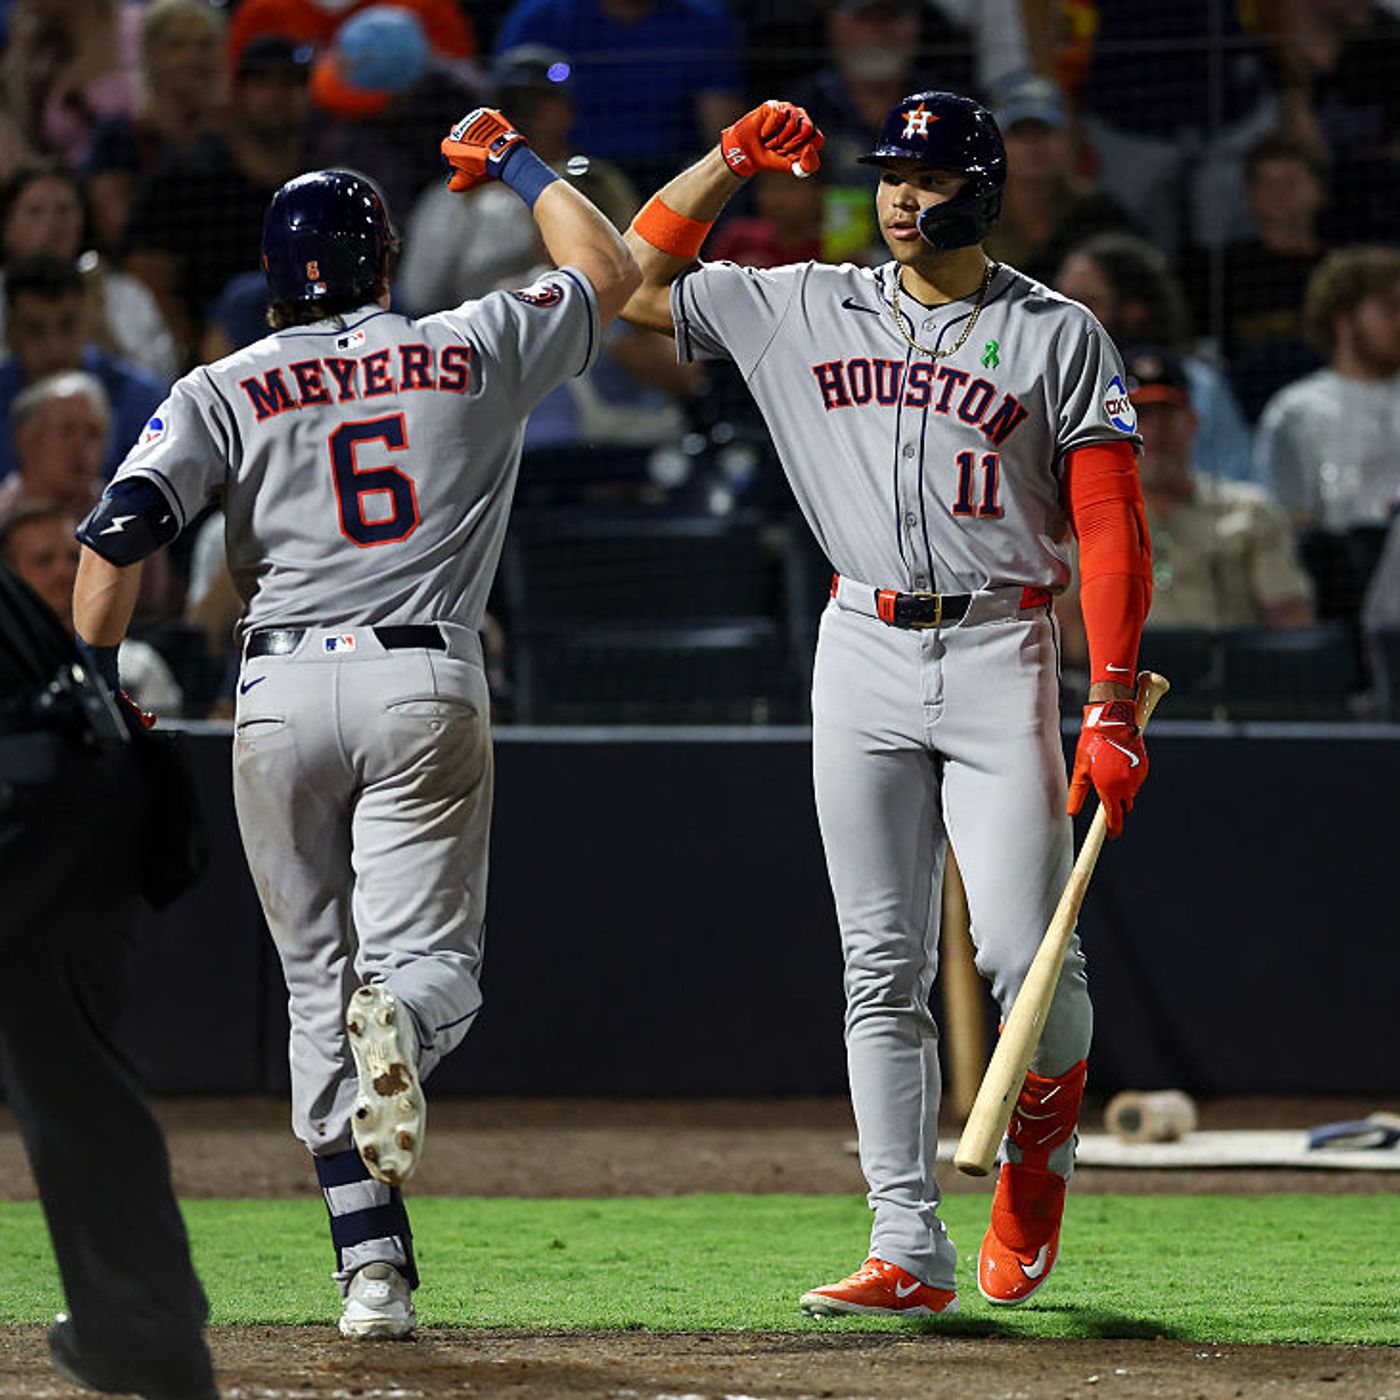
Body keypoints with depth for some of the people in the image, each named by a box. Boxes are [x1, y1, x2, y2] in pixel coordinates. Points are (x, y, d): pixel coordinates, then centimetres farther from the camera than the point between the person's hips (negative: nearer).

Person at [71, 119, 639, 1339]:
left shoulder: (226, 391, 6)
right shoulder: (475, 350, 10)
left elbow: (119, 530, -6)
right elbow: (611, 271, 26)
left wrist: (91, 685, 0)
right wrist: (519, 167, 37)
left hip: (283, 692, 0)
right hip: (428, 687, 0)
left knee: (319, 986, 8)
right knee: (431, 956, 1)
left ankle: (374, 1266, -2)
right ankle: (401, 1024, -38)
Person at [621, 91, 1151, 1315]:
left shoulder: (1059, 337, 0)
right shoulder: (808, 312, 10)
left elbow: (1113, 529, -3)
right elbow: (635, 283, 16)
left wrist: (1115, 705, -12)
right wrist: (733, 160, 8)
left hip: (1000, 654, -3)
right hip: (862, 659, 3)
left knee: (1021, 950, -13)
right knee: (883, 969, -1)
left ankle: (1044, 1132, 19)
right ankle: (910, 1250, 0)